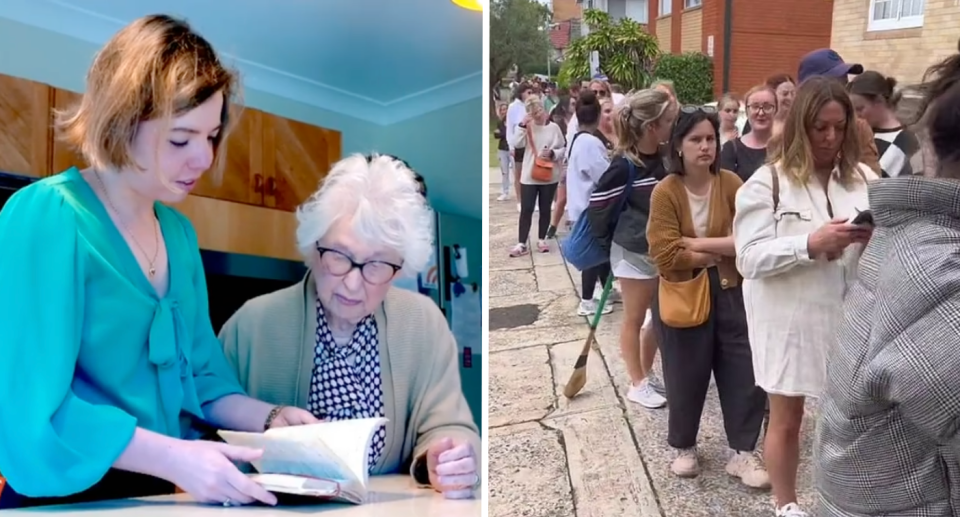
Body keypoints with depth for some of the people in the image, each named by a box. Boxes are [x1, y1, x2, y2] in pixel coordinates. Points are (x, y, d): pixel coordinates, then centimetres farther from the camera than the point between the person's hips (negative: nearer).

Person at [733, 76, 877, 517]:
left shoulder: (864, 179, 2)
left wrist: (878, 237, -17)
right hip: (790, 320, -2)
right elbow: (749, 258, -14)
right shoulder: (768, 181, -6)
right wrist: (811, 244, -25)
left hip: (850, 318, 3)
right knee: (786, 418, 13)